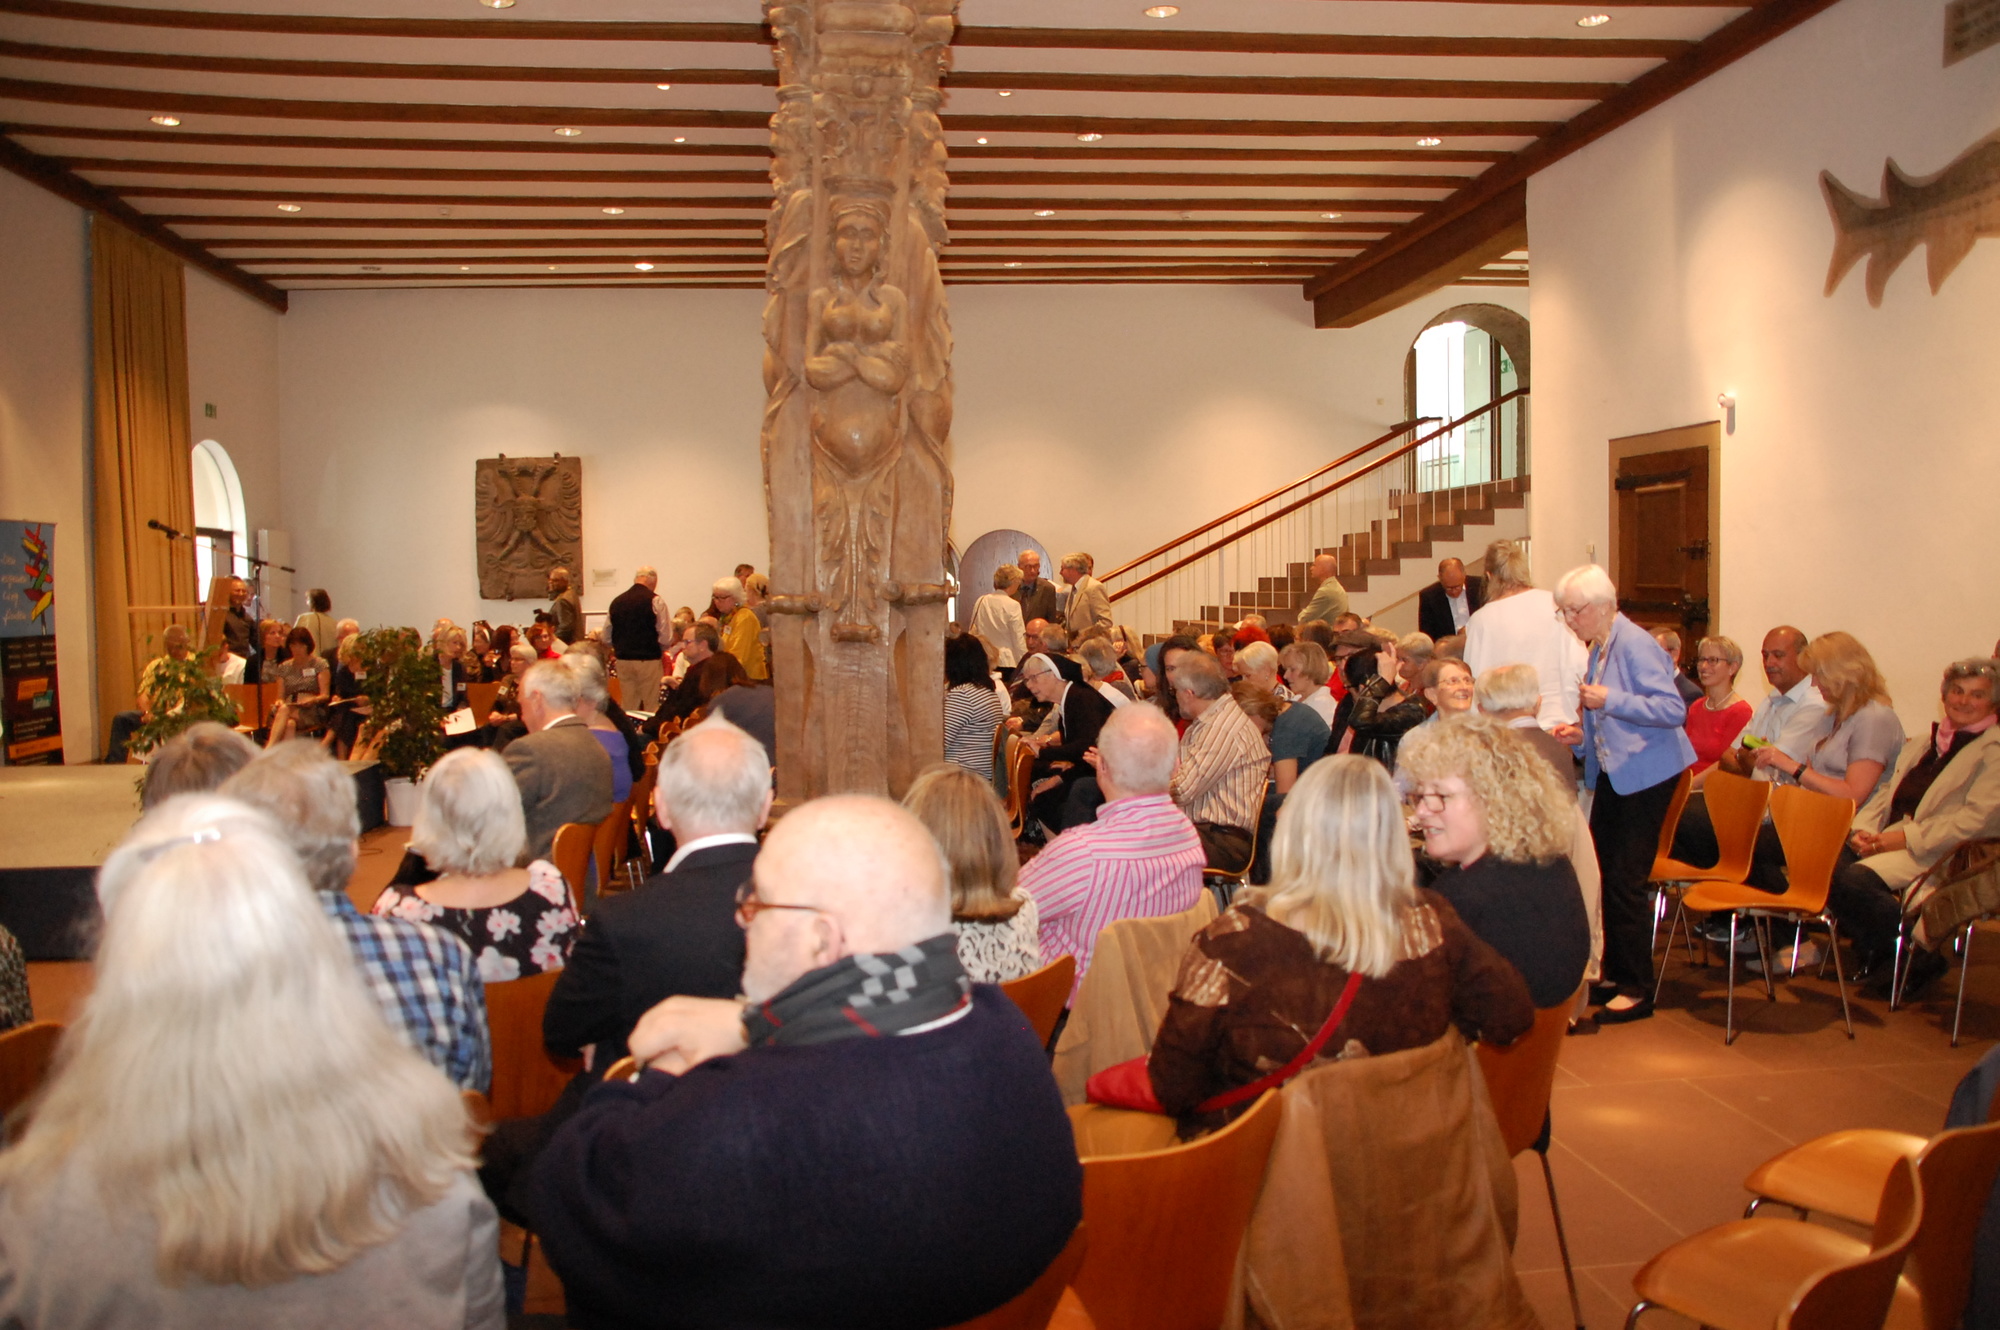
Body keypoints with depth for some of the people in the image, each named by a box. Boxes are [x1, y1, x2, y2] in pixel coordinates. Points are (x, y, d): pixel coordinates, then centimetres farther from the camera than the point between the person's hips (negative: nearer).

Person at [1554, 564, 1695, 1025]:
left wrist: (1609, 701, -26)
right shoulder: (1596, 649, 10)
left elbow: (1673, 710, -24)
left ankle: (1637, 990, 6)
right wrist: (1582, 735, 5)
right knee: (1602, 874, 12)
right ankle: (1615, 974, 25)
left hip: (1645, 775, -9)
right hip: (1611, 774, 9)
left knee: (1625, 881, -5)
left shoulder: (1634, 645, -17)